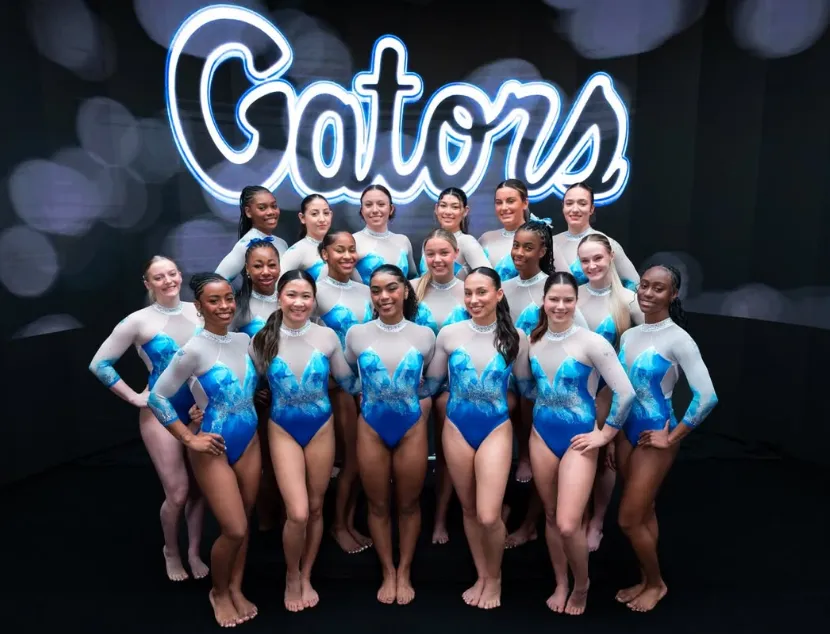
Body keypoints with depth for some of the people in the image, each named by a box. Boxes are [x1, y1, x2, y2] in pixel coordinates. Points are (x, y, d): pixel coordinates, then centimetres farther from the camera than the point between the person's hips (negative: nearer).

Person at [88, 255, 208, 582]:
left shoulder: (198, 311, -3)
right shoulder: (139, 321, -11)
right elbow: (99, 364, -5)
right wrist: (134, 397, -7)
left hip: (201, 409, 3)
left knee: (200, 486, 9)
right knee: (177, 493, -1)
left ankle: (194, 552, 31)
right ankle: (171, 552, 28)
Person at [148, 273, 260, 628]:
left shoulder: (245, 341, 0)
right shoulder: (194, 350, -17)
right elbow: (158, 398, -12)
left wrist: (252, 401, 4)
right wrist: (189, 439, -13)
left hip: (249, 442, 5)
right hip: (213, 448, -5)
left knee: (243, 523, 15)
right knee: (234, 530, -2)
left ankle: (236, 589, 36)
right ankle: (219, 592, 27)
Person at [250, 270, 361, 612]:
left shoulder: (327, 336, -6)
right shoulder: (263, 340, -6)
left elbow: (347, 382, 5)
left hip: (321, 429, 1)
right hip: (283, 431, -1)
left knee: (316, 508, 11)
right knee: (297, 513, -8)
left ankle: (306, 577, 35)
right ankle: (291, 576, 22)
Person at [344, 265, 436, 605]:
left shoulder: (424, 335, -5)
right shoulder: (356, 334, -6)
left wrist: (418, 403, 8)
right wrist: (365, 397, 8)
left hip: (411, 427, 0)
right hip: (371, 428, 0)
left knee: (409, 504, 12)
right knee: (378, 504, 12)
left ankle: (405, 572, 32)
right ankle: (388, 572, 32)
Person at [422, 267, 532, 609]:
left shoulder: (516, 338, -4)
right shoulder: (449, 333, -3)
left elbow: (525, 385, 10)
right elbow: (431, 382, 7)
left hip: (496, 430, -2)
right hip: (456, 429, 2)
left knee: (489, 516, -8)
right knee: (469, 509, 13)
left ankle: (495, 578, 22)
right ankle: (481, 577, 35)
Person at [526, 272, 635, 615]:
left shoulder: (591, 342, -15)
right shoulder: (532, 341, 0)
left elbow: (625, 392, -16)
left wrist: (606, 434, -10)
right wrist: (533, 419, 10)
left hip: (578, 439, -4)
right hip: (541, 437, 4)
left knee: (568, 525, -7)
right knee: (550, 516, 14)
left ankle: (581, 585, 23)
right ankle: (561, 584, 35)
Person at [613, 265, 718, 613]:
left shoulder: (678, 340, -16)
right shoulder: (629, 335, 4)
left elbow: (706, 396, -23)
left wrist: (672, 438, -16)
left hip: (655, 436, -6)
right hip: (627, 430, 6)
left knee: (628, 519, 2)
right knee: (643, 512, 18)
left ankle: (657, 583, 27)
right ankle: (645, 580, 36)